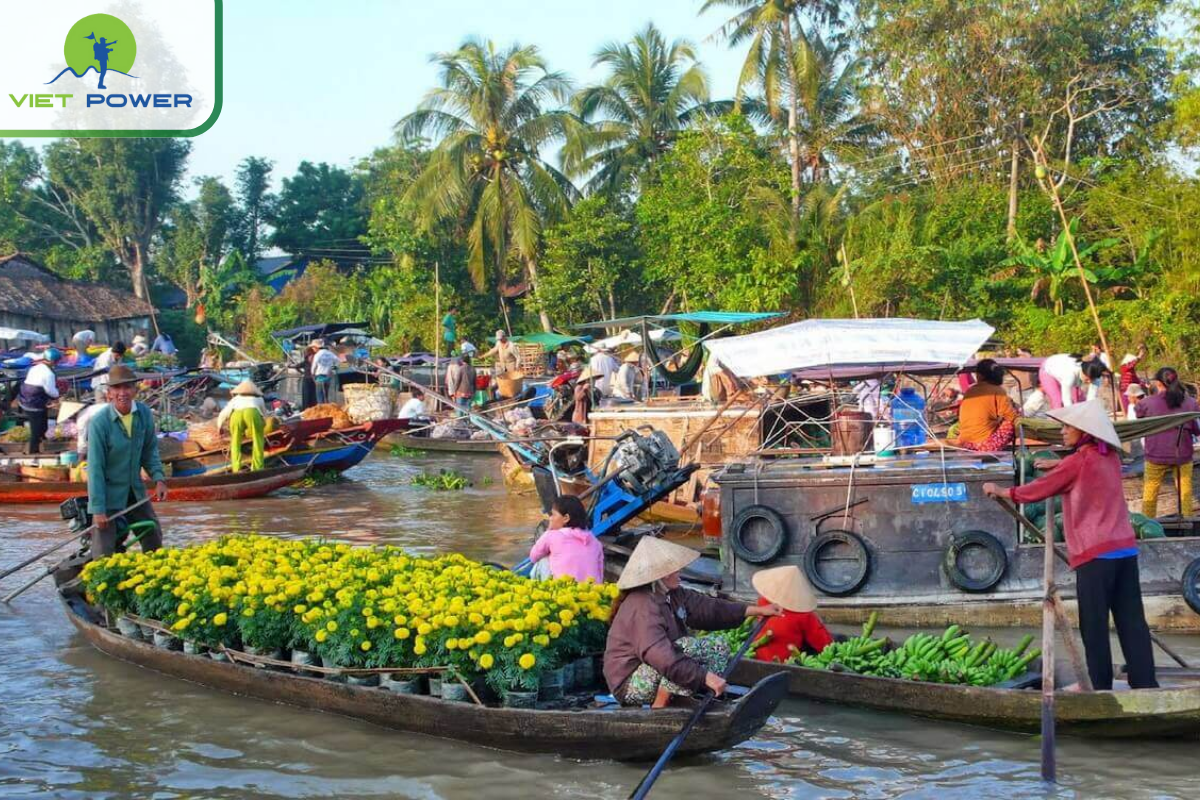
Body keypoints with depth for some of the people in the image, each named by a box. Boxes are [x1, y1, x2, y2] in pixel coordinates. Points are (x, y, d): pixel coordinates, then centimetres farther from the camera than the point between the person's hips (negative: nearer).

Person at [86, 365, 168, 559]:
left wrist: (159, 478, -7)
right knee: (104, 552, -3)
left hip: (135, 490, 5)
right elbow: (95, 467, -19)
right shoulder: (99, 422, -22)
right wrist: (98, 509, -19)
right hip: (108, 492, -5)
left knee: (154, 538, 18)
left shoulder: (144, 414, -7)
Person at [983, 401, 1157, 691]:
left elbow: (1038, 490, 0)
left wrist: (1002, 491, 13)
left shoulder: (1077, 462, -8)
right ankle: (1145, 683, 4)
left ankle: (1100, 685, 2)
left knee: (1094, 624, 0)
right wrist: (1059, 464, 32)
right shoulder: (1110, 457, 11)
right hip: (1125, 548, 7)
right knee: (1131, 620, 5)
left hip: (1095, 553, -7)